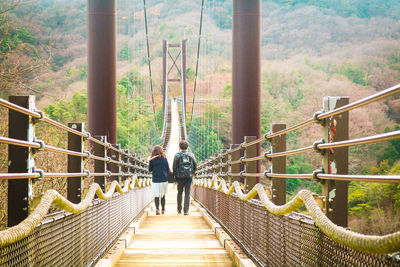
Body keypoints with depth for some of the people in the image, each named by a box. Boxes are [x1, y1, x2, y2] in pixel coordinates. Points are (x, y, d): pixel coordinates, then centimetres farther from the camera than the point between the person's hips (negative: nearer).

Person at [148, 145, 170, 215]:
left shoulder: (152, 160, -7)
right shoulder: (164, 159, -3)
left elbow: (150, 170, 3)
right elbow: (168, 169, 5)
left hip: (155, 180, -2)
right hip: (164, 180, 2)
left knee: (156, 195, 1)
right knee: (163, 195, 14)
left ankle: (157, 209, -16)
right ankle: (163, 209, 21)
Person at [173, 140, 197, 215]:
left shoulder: (177, 155, -3)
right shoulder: (191, 155, 3)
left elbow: (174, 167, -5)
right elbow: (195, 166, 6)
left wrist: (175, 178, 0)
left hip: (180, 177, -1)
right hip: (189, 177, 1)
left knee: (179, 193, 14)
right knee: (187, 193, 1)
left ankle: (179, 209, 22)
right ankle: (186, 210, -4)